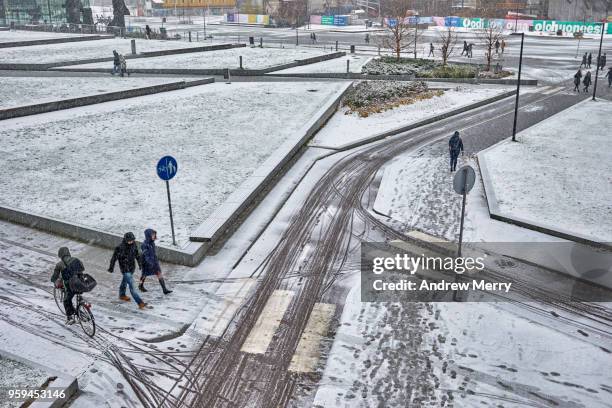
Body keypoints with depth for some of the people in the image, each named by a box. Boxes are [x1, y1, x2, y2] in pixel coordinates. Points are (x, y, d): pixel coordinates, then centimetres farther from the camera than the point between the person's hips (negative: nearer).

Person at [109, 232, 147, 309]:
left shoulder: (133, 245, -8)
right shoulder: (120, 248, -25)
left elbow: (137, 254, 10)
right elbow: (114, 258, -13)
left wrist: (140, 263, 19)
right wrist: (111, 268, -2)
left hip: (132, 268, 7)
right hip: (125, 269, -7)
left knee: (125, 281, 29)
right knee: (131, 286, -9)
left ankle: (122, 295, 52)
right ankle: (140, 303, -11)